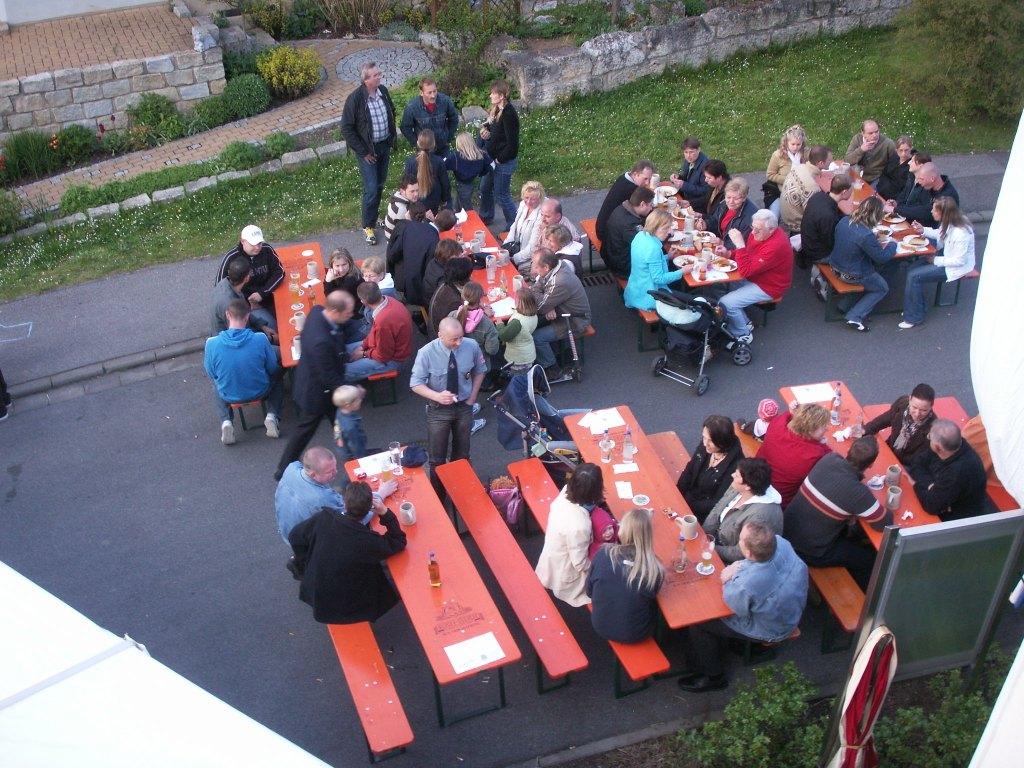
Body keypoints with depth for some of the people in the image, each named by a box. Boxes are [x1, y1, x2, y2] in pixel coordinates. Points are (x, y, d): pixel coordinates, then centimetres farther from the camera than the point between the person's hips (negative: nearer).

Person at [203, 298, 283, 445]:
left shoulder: (212, 344, -23)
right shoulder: (260, 339, -26)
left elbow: (211, 374, -6)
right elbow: (273, 368, -9)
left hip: (229, 396, 1)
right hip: (259, 392, -1)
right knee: (277, 377, 30)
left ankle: (226, 421, 13)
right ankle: (272, 415, 9)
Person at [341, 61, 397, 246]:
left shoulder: (383, 91, -3)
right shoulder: (355, 99, -21)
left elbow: (392, 113, 16)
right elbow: (346, 129, -16)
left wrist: (392, 138, 11)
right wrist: (363, 152, -14)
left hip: (384, 146, 6)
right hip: (368, 150, -6)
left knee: (380, 184, 16)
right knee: (371, 188, -6)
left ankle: (373, 212, 37)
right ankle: (368, 226, 8)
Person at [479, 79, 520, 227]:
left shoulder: (508, 114, -27)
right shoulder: (496, 109, 1)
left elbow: (512, 144, -27)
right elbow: (488, 124, 21)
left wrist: (499, 160, -18)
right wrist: (484, 129, -2)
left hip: (504, 162, -10)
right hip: (493, 158, 10)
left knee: (502, 195, 3)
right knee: (485, 188, 24)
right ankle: (486, 217, 46)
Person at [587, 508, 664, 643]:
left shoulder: (603, 554, -22)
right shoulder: (654, 569, -26)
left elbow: (589, 591, -6)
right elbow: (651, 596, -4)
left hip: (601, 627, 2)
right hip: (635, 635, -2)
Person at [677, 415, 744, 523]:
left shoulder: (734, 465, -26)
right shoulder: (703, 447, -7)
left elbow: (719, 503, -21)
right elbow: (688, 472, 4)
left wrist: (688, 506, -22)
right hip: (689, 498, 6)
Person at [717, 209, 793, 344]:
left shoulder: (775, 246, -33)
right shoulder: (758, 234, -6)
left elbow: (746, 271, -32)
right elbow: (748, 255, 12)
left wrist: (739, 244, -36)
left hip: (768, 287, -10)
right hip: (754, 277, 10)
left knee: (725, 303, -17)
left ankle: (743, 334, 8)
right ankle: (745, 323, 17)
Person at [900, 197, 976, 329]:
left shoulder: (961, 233, -32)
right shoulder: (948, 223, -7)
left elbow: (959, 260, -26)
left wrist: (936, 260, -19)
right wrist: (924, 230, 0)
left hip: (956, 267, -9)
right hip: (945, 257, 9)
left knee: (914, 276, -16)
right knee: (912, 270, -4)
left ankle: (914, 317, -3)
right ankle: (920, 307, 10)